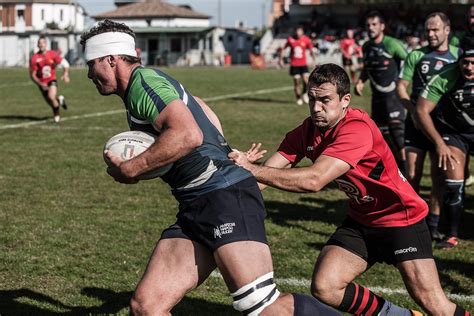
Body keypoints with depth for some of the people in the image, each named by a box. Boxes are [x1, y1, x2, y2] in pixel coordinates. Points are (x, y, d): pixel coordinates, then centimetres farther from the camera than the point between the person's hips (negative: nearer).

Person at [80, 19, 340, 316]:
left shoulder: (143, 81, -8)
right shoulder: (146, 85, 22)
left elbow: (188, 135, -24)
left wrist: (130, 169, -14)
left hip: (227, 197, -10)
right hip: (196, 210, 10)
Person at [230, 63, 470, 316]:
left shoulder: (357, 129, -28)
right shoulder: (306, 132, -6)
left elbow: (314, 180, -38)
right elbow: (269, 170, -13)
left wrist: (252, 169, -37)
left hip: (400, 218, -7)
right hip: (359, 220, 7)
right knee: (323, 288, -10)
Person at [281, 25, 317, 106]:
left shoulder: (306, 40, -5)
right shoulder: (291, 39, -5)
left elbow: (311, 50, 1)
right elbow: (283, 49, 7)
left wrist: (314, 59, -10)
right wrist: (281, 59, 6)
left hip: (303, 64, 0)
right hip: (294, 64, 0)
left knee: (306, 79, -15)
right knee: (297, 81, 0)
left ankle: (304, 93, 12)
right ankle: (298, 98, 15)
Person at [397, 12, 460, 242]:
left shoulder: (458, 56, 5)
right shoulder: (416, 56, 3)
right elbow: (401, 87, 3)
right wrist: (413, 110, -13)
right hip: (417, 121, -1)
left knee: (439, 177, 3)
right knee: (412, 175, -4)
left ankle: (433, 225, 13)